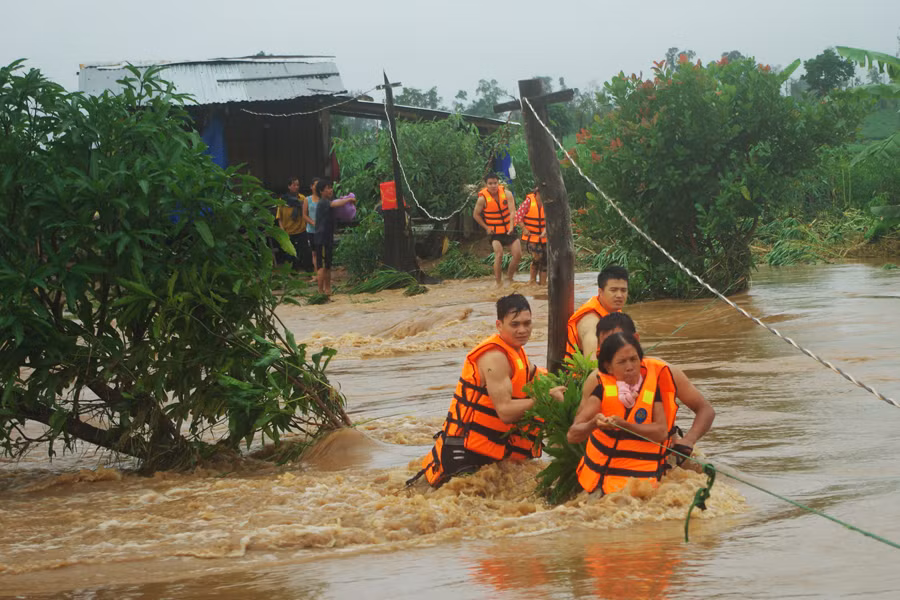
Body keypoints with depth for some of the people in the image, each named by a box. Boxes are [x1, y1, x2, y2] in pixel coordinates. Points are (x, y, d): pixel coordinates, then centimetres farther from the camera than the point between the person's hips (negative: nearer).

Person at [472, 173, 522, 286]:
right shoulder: (482, 198, -13)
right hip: (494, 232, -3)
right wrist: (486, 228, -7)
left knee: (518, 254, -2)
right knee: (499, 254, -22)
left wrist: (511, 227, -32)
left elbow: (512, 211, -18)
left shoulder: (507, 193, -10)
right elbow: (476, 214, 0)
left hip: (508, 230, 3)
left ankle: (509, 278, 20)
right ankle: (498, 283, -14)